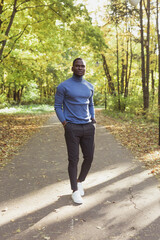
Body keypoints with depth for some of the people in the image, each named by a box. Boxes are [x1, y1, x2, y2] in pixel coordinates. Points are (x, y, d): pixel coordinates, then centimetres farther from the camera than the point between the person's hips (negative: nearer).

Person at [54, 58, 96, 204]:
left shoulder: (90, 87, 10)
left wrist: (93, 121, 9)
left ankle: (80, 181, 31)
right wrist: (65, 125, -8)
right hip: (72, 128, -4)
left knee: (89, 158, 6)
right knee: (74, 160, -1)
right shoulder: (63, 86, -5)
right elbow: (58, 106, 0)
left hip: (88, 127, 5)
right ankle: (75, 190, 14)